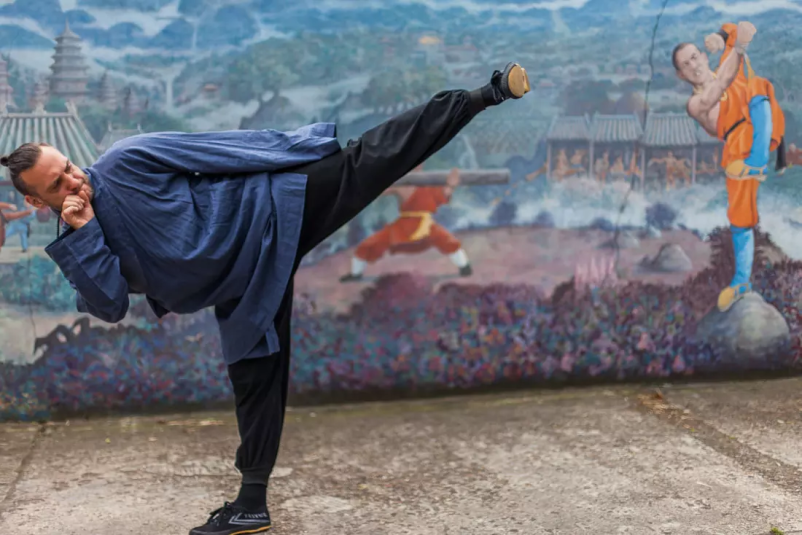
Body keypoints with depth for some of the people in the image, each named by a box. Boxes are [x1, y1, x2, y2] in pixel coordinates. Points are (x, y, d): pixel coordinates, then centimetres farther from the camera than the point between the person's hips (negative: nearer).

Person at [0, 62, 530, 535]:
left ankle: (482, 95, -6)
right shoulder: (86, 241, 4)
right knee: (254, 377, 8)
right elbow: (110, 304, -9)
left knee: (373, 156, -13)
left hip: (272, 209, -3)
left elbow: (215, 147, -6)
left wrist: (294, 148, -5)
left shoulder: (126, 162, -8)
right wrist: (83, 235, -17)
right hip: (243, 281, 3)